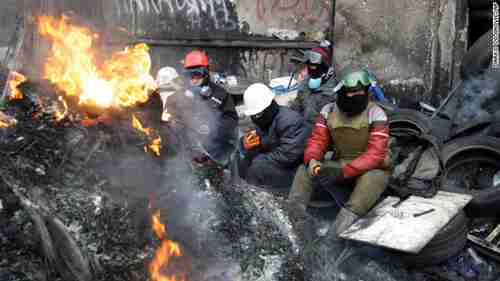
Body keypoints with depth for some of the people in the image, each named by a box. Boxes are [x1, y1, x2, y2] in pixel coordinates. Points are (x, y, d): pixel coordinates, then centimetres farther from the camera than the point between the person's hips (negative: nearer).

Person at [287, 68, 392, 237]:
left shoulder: (375, 114, -14)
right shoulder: (329, 111, 0)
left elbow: (375, 154, -22)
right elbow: (317, 140, -1)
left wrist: (343, 171, -34)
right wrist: (312, 160, -25)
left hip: (370, 169, -4)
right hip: (339, 165, 5)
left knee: (372, 179, -38)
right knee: (304, 170, -13)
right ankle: (293, 215, -27)